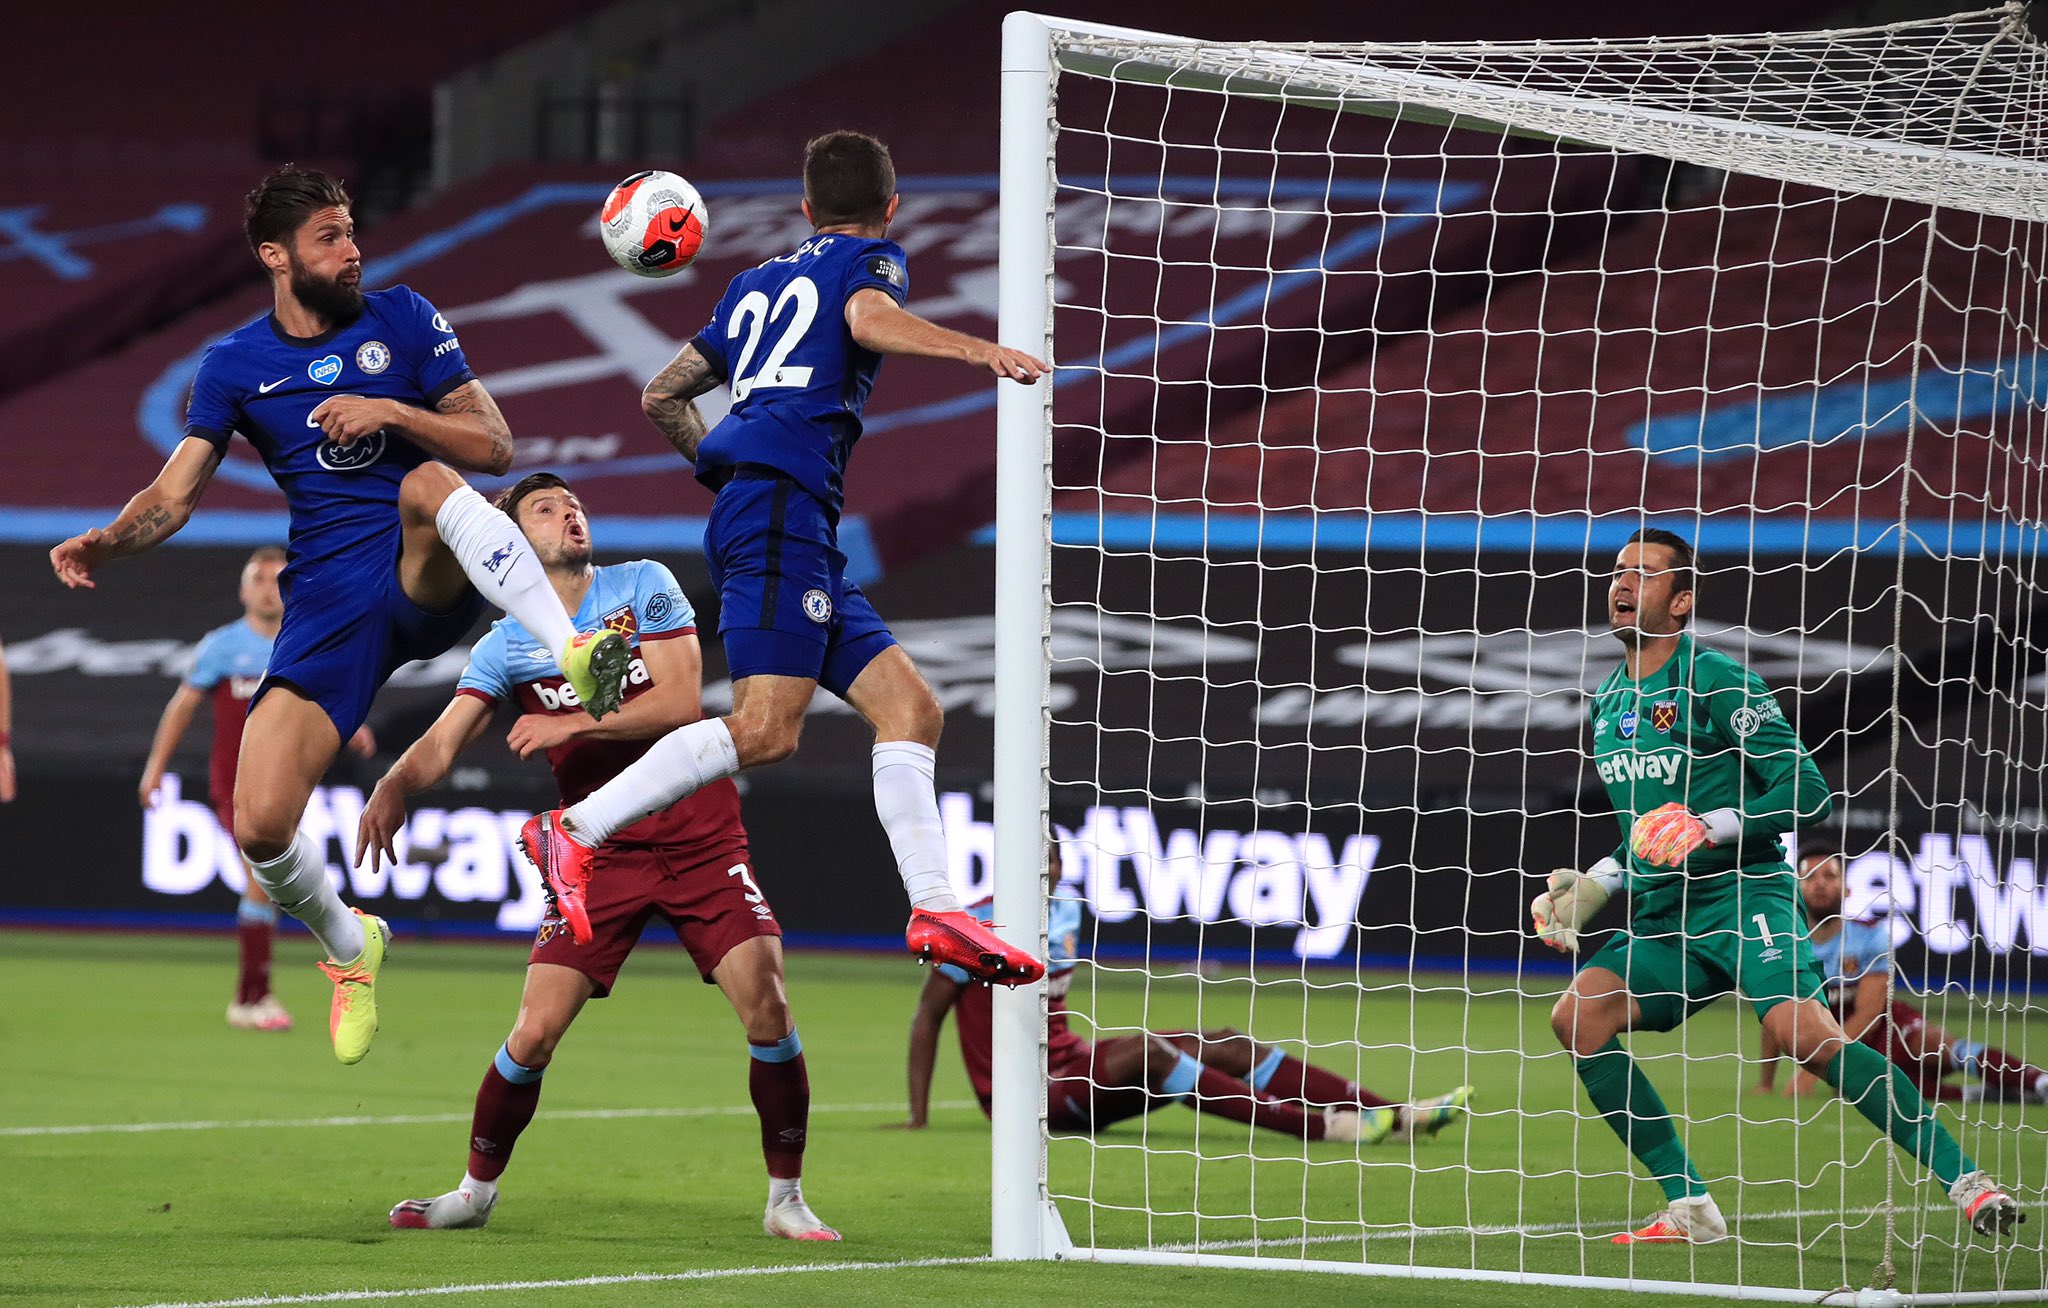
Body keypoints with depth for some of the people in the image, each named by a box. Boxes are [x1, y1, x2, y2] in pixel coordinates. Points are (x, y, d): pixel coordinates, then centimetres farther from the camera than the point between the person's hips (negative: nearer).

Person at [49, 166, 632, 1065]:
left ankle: (576, 658, -50)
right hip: (328, 601, 2)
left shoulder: (402, 319, 5)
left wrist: (390, 414, -14)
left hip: (427, 577, -2)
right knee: (260, 824, -13)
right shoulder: (235, 365, 8)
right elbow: (174, 495, 5)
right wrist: (107, 544, -16)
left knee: (430, 484, -38)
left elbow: (494, 446, 3)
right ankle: (347, 946, 20)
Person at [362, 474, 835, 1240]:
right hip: (602, 854, 1)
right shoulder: (507, 645, 2)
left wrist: (572, 724, -17)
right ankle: (475, 1191, 14)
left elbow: (681, 702, -10)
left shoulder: (645, 588, 0)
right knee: (534, 1034, -8)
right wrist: (395, 783, -29)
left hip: (701, 841, -1)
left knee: (766, 1007, -15)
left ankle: (786, 1200, -1)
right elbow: (443, 743, -7)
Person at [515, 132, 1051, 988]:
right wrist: (977, 350, -27)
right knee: (765, 730, -20)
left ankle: (935, 911, -8)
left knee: (910, 707, 3)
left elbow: (664, 397, 32)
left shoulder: (759, 283, 30)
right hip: (782, 505, -9)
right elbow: (867, 318, -16)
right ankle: (575, 833, -17)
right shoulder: (869, 259, 9)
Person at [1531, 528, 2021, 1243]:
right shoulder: (1608, 699, 18)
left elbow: (1808, 794, -9)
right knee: (1578, 1016, -16)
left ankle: (1965, 1180, -24)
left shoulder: (1716, 681, -5)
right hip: (1664, 917, 7)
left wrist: (1714, 828, -20)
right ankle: (1690, 1209, -9)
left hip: (1745, 896, -7)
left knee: (1801, 1029, -30)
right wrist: (1596, 883, 16)